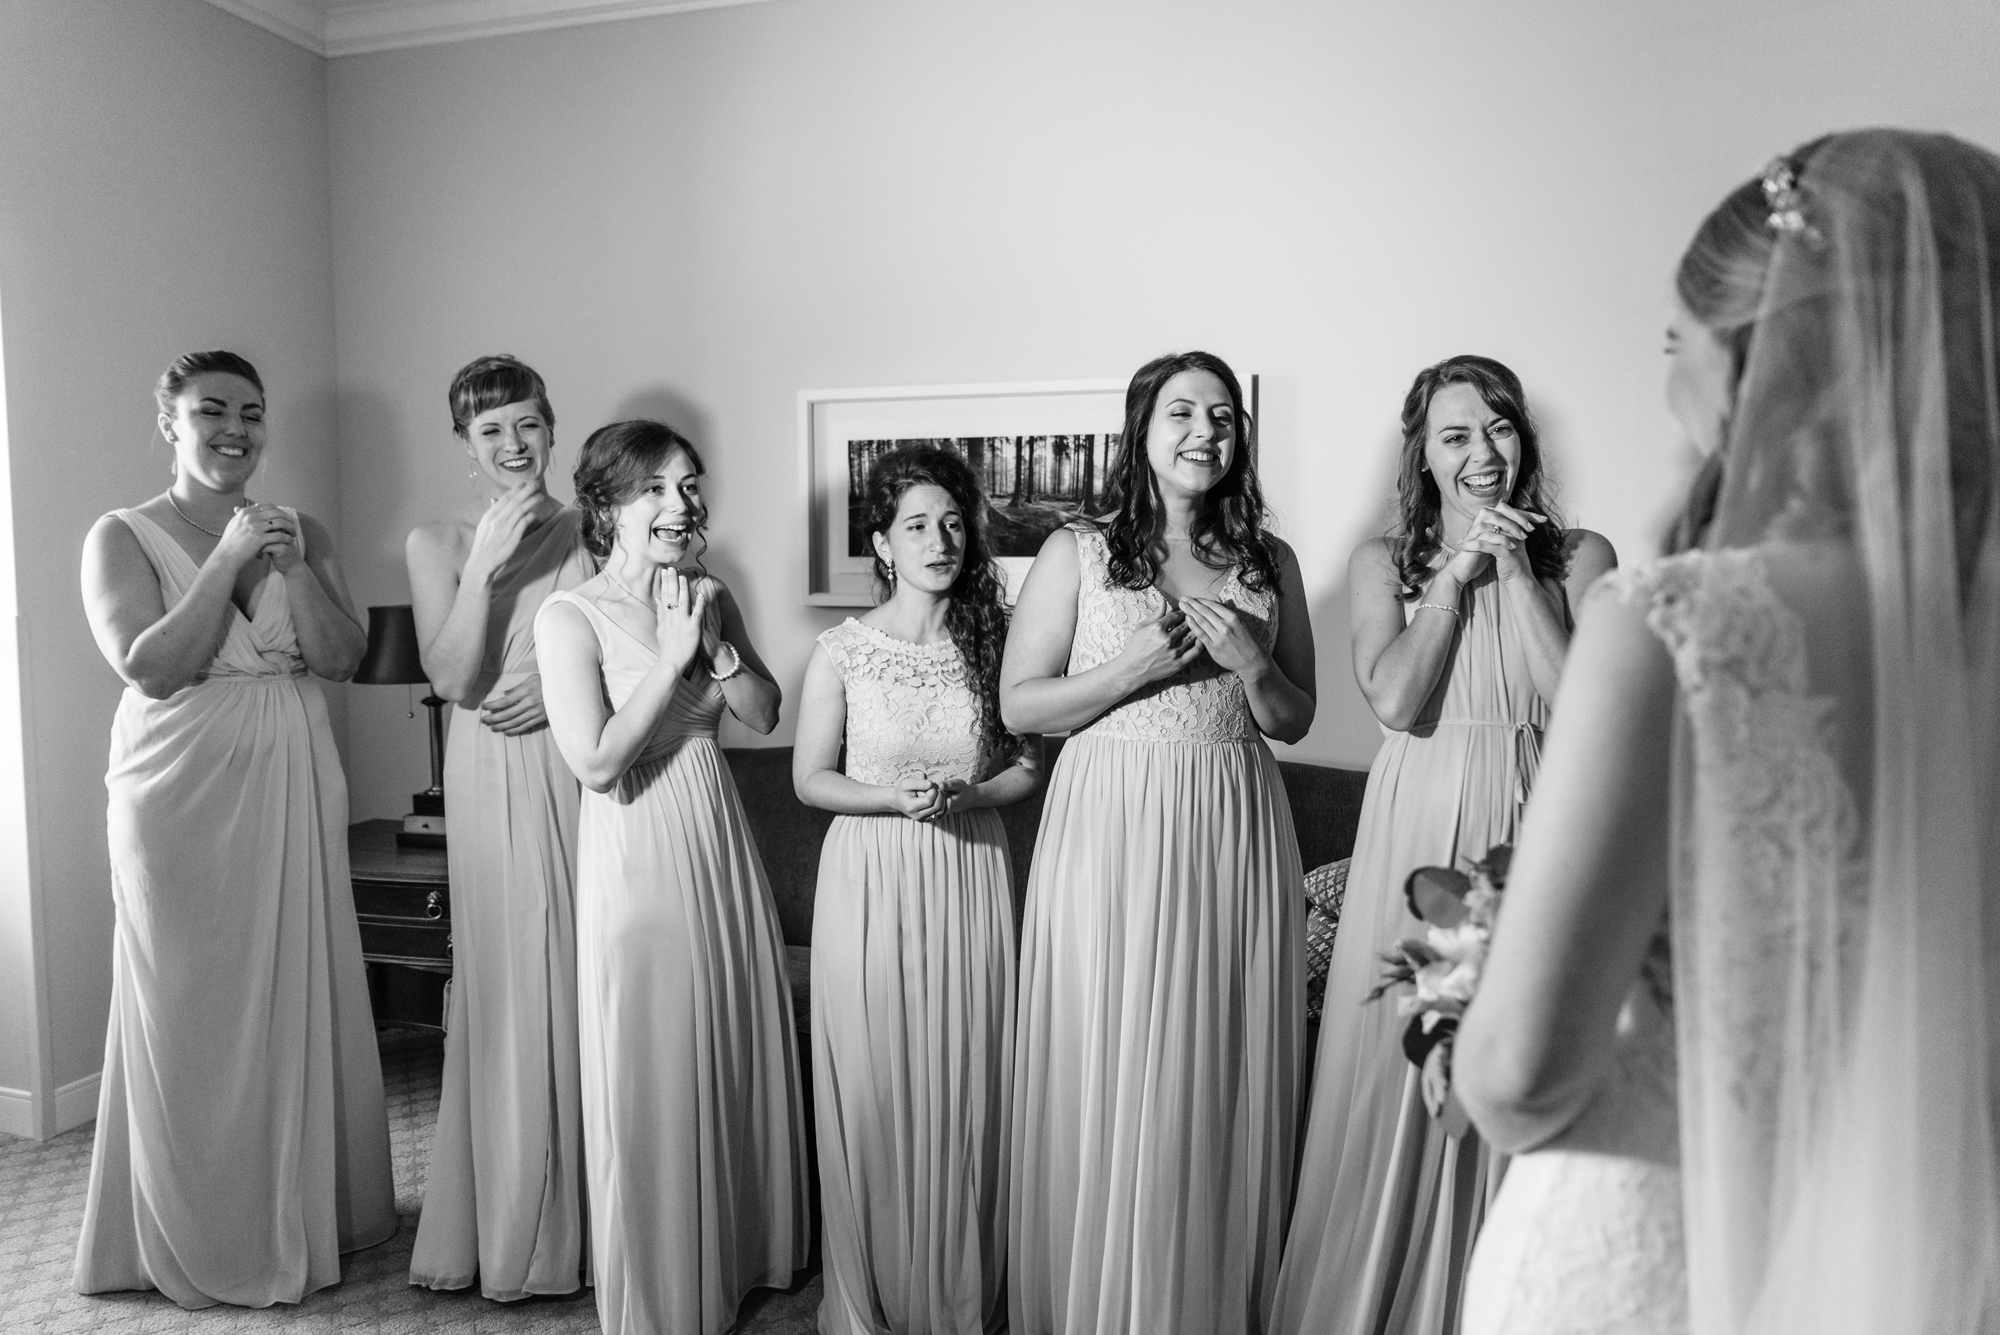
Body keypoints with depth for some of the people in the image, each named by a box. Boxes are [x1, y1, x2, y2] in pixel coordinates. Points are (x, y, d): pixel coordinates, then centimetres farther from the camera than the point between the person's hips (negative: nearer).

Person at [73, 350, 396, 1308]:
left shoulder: (303, 533, 8)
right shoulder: (122, 538, -1)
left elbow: (341, 658, -1)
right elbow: (148, 669, -13)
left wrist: (292, 566, -15)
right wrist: (228, 559, -16)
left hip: (293, 794, 4)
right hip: (184, 797, -3)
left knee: (300, 998, 9)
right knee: (197, 1009, 4)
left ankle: (305, 1212, 25)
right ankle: (204, 1238, 21)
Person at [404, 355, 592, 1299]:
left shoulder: (591, 530, 5)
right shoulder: (439, 542, 5)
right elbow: (453, 679, -6)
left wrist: (565, 689, -12)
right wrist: (486, 562, -13)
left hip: (585, 772, 1)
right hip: (495, 783, 0)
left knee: (589, 980, 4)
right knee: (509, 986, 3)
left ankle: (590, 1215, 21)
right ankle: (511, 1229, 20)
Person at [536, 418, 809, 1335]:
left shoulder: (709, 597, 5)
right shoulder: (570, 617, -12)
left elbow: (764, 713, 2)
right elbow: (596, 761, -20)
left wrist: (714, 643, -13)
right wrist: (672, 659, -20)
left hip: (719, 846, 6)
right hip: (637, 856, -5)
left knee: (737, 1055, 15)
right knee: (651, 1073, 5)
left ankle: (738, 1253, 38)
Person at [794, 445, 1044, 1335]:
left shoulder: (992, 642, 1)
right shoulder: (841, 651, -5)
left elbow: (1029, 766, 6)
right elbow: (810, 779, 0)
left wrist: (968, 796, -12)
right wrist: (897, 798, -15)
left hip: (970, 882, 2)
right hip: (871, 883, -1)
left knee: (966, 1086, 8)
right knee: (874, 1090, 6)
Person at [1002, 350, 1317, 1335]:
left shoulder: (1268, 562, 10)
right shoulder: (1077, 552, 2)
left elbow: (1295, 720, 13)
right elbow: (1019, 706, -1)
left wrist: (1251, 665, -7)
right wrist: (1133, 666, -13)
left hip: (1235, 838, 3)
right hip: (1109, 832, -2)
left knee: (1224, 1088, 9)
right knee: (1105, 1084, 2)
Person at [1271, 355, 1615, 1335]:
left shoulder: (1579, 554, 7)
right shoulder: (1384, 561, 7)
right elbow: (1396, 700, -8)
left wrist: (1519, 575, -7)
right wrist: (1459, 569, -5)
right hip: (1418, 836, 0)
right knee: (1401, 1082, 3)